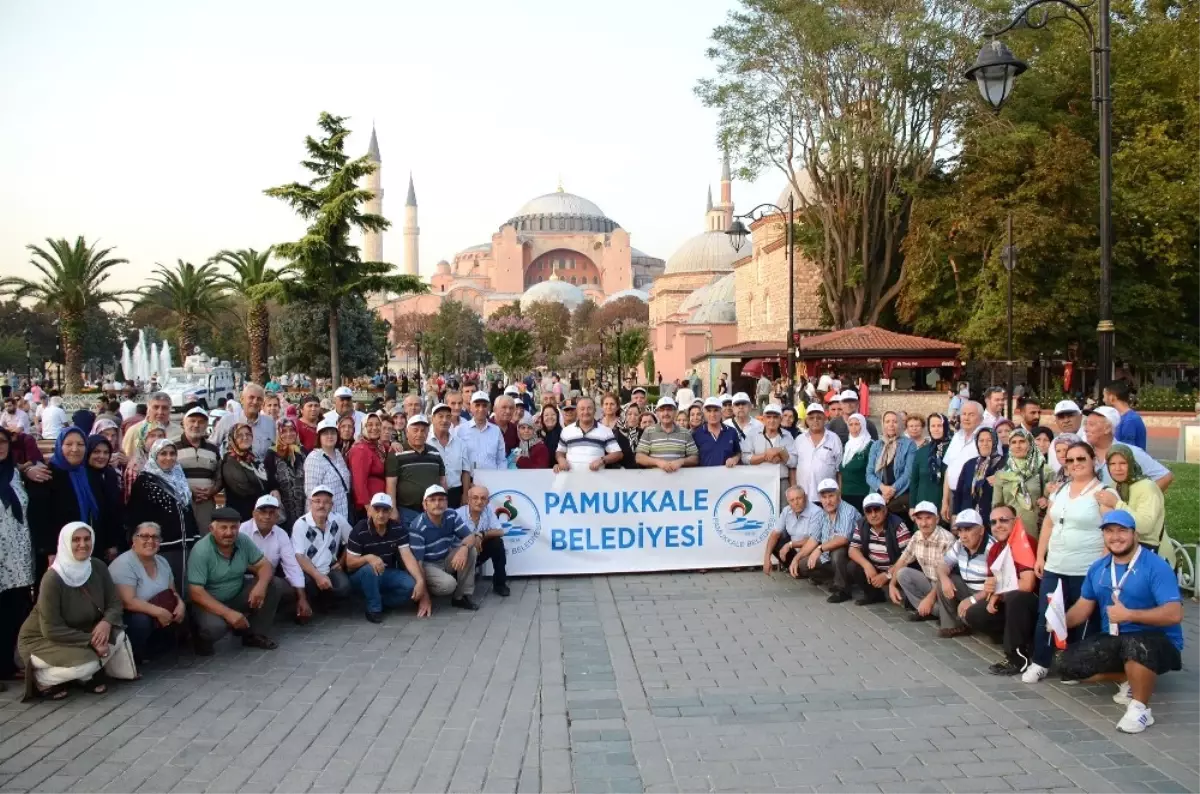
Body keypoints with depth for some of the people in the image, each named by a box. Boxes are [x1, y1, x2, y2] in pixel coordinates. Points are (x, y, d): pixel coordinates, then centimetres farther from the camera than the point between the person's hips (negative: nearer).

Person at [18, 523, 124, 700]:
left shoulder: (98, 568, -9)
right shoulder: (52, 579, -26)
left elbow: (115, 603, -5)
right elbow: (52, 630, -26)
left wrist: (106, 622, -28)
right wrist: (91, 641, -28)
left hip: (81, 632, 6)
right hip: (42, 639, -6)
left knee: (116, 636, -16)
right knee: (87, 664, -29)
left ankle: (88, 676, 0)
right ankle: (41, 679, -3)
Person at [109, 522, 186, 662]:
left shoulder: (162, 562, 4)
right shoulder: (124, 564, -19)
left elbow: (173, 592, 7)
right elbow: (128, 602, -27)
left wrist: (180, 604, -16)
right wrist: (158, 612, -30)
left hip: (154, 619, 8)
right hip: (124, 619, -8)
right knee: (141, 620, -35)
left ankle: (144, 653, 3)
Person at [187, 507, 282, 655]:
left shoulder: (243, 541, -9)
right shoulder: (201, 551, -25)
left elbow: (264, 565, -5)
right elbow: (196, 592, -28)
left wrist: (261, 585, -30)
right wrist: (228, 613, -35)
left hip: (237, 595, 6)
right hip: (209, 603, -6)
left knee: (269, 584, -14)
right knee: (214, 626, -36)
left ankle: (255, 635, 0)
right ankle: (203, 638, 3)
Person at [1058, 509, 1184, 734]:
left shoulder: (1156, 566, -15)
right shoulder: (1097, 568, 5)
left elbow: (1174, 614, -24)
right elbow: (1084, 606, 10)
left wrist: (1129, 614, -28)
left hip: (1157, 641, -7)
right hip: (1113, 640, 7)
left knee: (1135, 644, -41)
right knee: (1071, 663, -9)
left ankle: (1140, 708, -17)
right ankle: (1129, 680, 14)